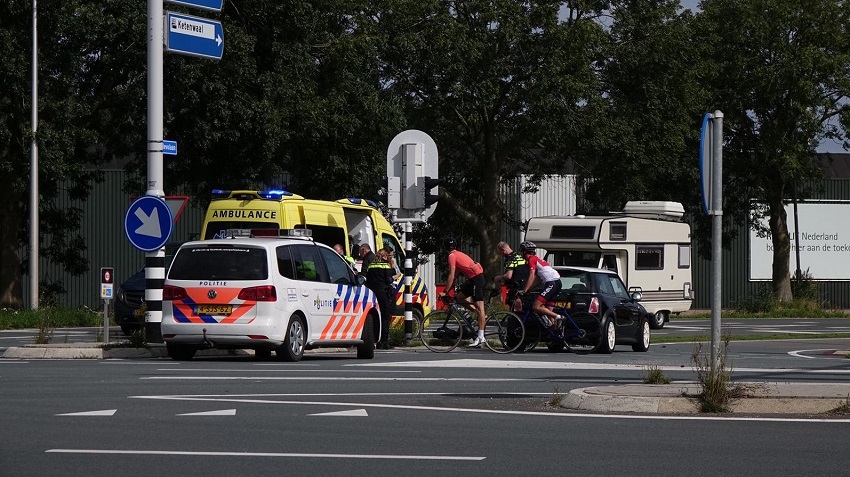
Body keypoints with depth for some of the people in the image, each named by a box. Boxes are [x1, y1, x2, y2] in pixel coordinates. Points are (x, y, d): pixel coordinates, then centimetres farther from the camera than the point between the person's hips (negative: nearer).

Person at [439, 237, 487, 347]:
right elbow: (455, 276, 24)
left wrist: (445, 292, -6)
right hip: (473, 278, 9)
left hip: (476, 277, -9)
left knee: (479, 305, -11)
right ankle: (482, 316, 12)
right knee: (459, 298, 14)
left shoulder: (452, 256, -7)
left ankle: (480, 337, -14)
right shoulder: (458, 255, 21)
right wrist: (449, 290, 25)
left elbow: (451, 276, -11)